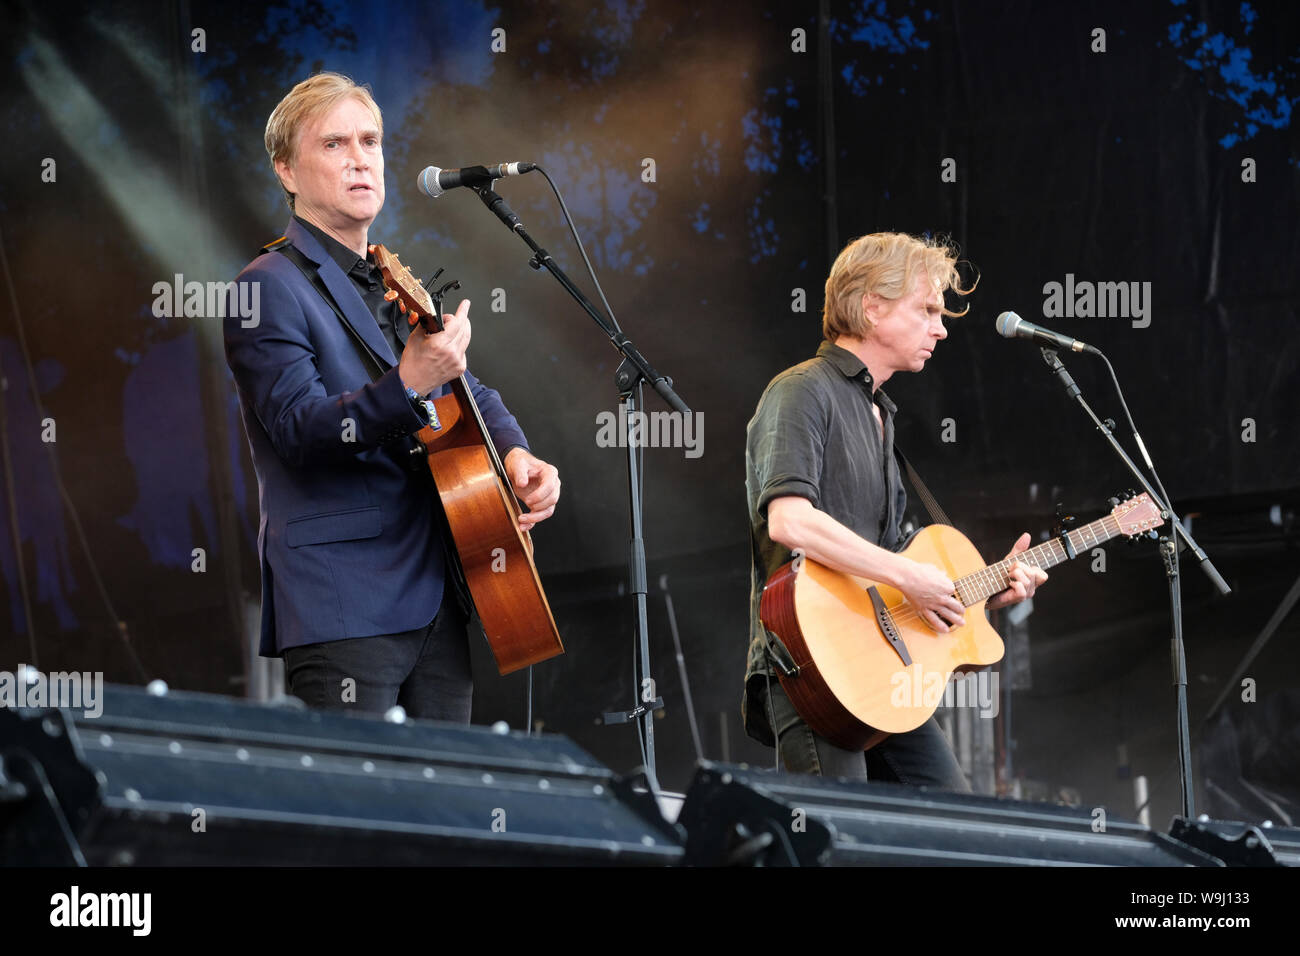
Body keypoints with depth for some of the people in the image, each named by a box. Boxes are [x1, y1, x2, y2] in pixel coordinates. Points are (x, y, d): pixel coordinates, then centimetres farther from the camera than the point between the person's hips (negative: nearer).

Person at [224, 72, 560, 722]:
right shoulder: (272, 286, -6)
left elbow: (473, 395, 31)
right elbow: (299, 429, -17)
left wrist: (513, 452, 9)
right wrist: (406, 388, -34)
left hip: (438, 605, 8)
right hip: (344, 608, -8)